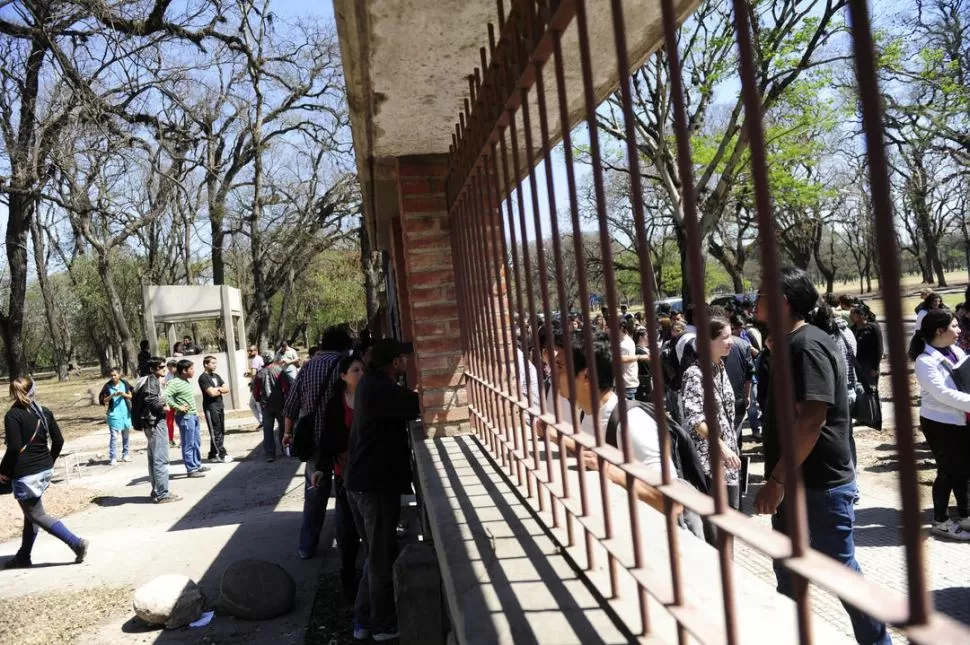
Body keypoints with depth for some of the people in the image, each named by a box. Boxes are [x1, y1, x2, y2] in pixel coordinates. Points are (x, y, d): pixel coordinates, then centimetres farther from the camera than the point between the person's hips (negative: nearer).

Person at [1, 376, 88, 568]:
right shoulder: (44, 412, 5)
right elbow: (58, 441, 5)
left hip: (25, 473, -7)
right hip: (44, 469, 7)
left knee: (37, 515, -1)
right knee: (31, 512, 18)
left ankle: (76, 543, -10)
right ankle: (23, 556, 26)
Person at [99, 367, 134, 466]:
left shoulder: (124, 384, 2)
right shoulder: (108, 386, -3)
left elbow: (130, 396, 8)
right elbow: (104, 400, -1)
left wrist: (124, 394, -11)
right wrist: (112, 396, -18)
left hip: (125, 412, 3)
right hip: (114, 413, -3)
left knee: (125, 434, 12)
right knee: (113, 435, -7)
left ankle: (125, 455, 23)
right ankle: (112, 458, -6)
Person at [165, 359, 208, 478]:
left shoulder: (187, 382, 12)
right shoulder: (175, 383, -16)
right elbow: (165, 396, -27)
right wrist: (178, 407, -23)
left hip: (193, 415, 9)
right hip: (185, 417, -9)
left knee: (197, 442, 17)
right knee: (188, 444, -3)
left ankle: (197, 465, 29)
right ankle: (191, 469, 3)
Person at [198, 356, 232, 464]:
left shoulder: (216, 376, 17)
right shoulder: (203, 378, -8)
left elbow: (227, 389, 10)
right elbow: (212, 393, -17)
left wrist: (217, 389, -8)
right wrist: (221, 390, 1)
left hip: (220, 406, 8)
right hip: (210, 407, -8)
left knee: (221, 431, 9)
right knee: (215, 432, -5)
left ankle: (213, 455, 16)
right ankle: (222, 454, -4)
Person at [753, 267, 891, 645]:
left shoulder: (808, 346, -19)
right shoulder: (791, 345, 11)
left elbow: (811, 419, -27)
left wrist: (776, 480, -25)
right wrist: (778, 479, 19)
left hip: (821, 485, -10)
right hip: (797, 481, 10)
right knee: (787, 571, 18)